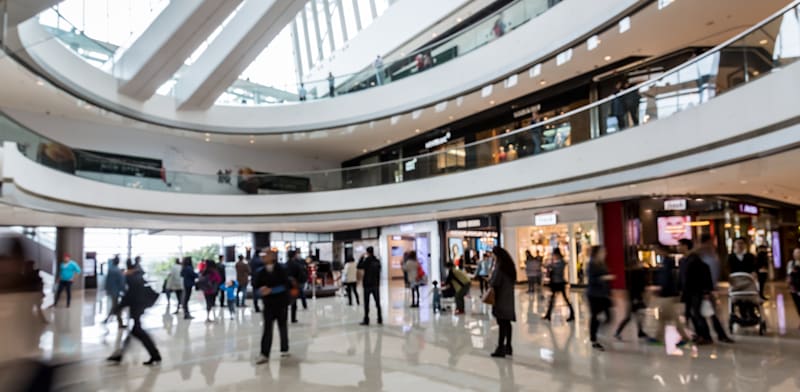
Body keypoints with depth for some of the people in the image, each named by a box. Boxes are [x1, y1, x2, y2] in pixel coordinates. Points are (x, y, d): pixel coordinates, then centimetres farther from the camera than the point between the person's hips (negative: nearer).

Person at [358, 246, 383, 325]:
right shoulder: (377, 261, 5)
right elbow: (379, 273, 9)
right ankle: (380, 319, 13)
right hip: (376, 284, 5)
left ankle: (366, 320, 2)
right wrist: (378, 283, 14)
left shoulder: (367, 260, -12)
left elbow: (359, 267, -6)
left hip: (367, 285, -5)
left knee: (366, 303, 1)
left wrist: (362, 258, 1)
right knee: (378, 302, 11)